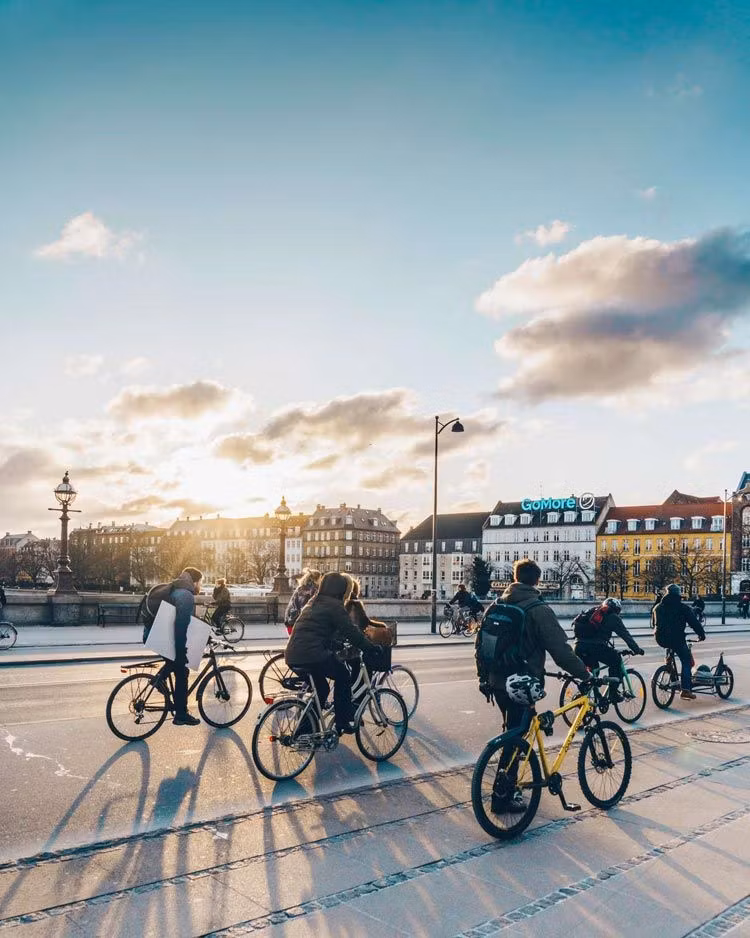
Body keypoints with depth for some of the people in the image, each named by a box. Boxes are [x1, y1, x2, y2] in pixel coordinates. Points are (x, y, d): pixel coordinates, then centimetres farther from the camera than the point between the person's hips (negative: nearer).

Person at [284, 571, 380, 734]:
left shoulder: (313, 602, 23)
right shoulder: (334, 605, -4)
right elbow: (351, 631, -6)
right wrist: (370, 647, 2)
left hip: (293, 656, 8)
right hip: (312, 655, -8)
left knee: (320, 689, 24)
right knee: (343, 676, 13)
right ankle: (343, 722, 13)